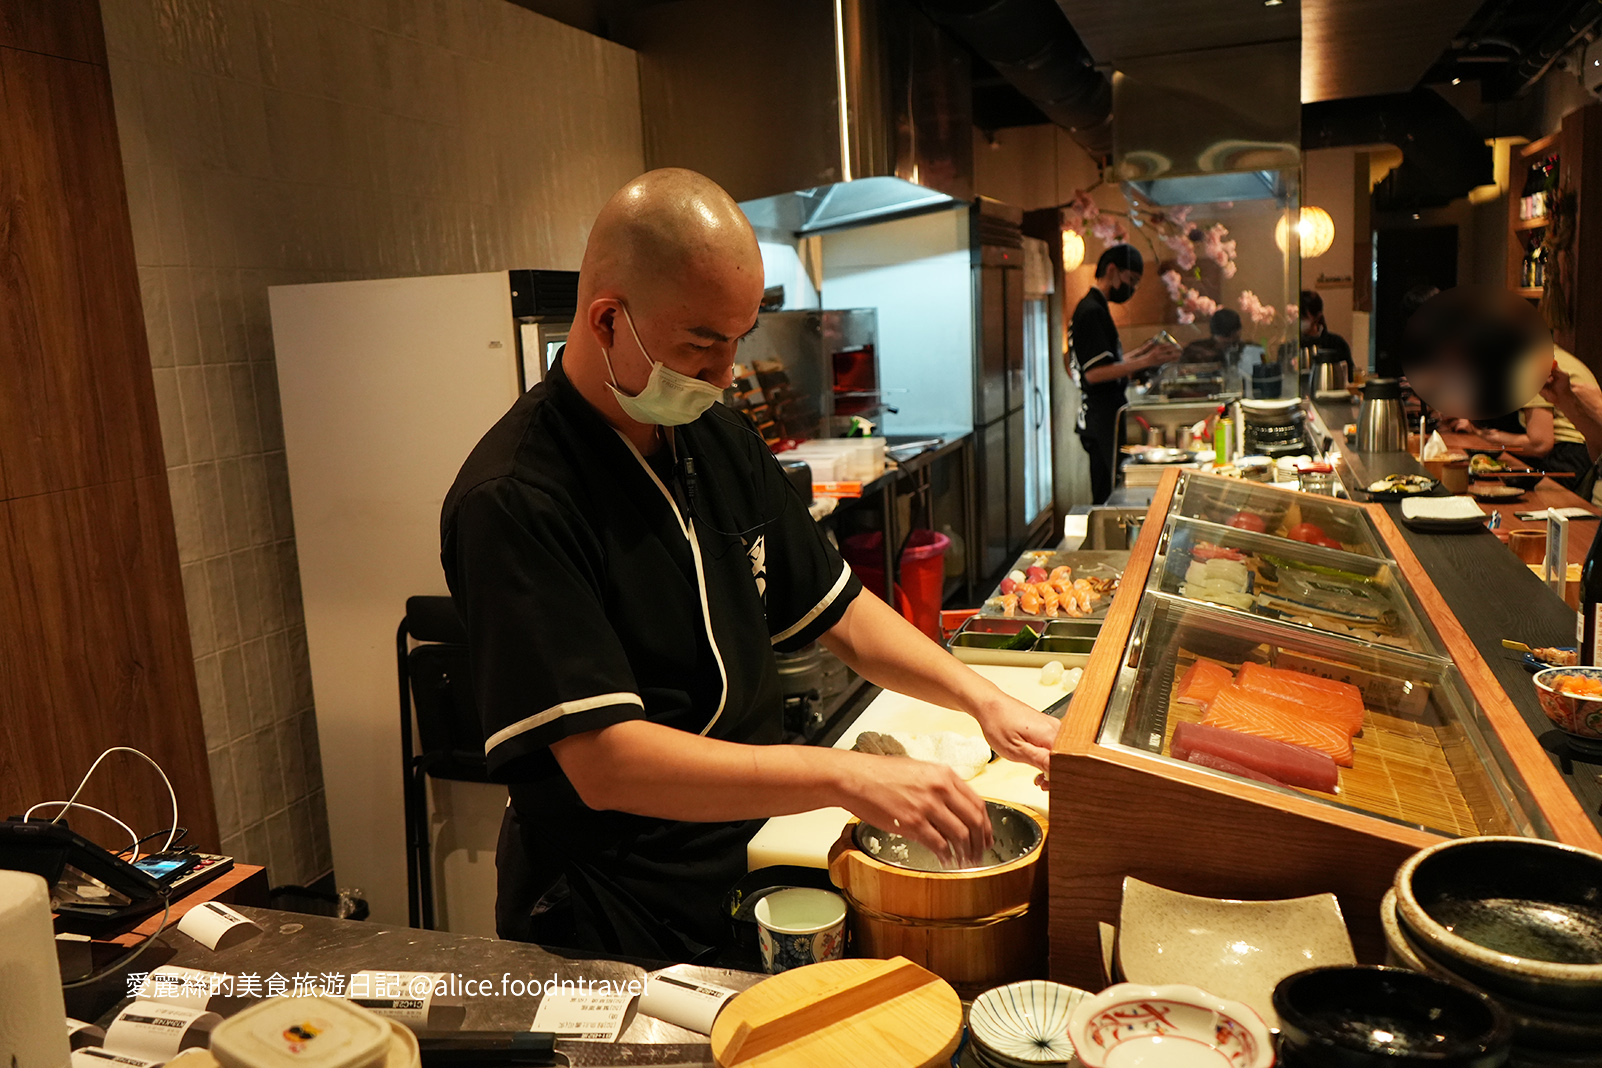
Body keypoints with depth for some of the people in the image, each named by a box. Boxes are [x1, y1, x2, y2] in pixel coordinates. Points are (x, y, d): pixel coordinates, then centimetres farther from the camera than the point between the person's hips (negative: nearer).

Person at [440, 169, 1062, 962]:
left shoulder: (719, 440, 6)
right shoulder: (512, 502, -21)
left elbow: (837, 612, 13)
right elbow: (605, 763, -27)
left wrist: (981, 698, -1)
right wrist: (844, 777, -31)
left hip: (746, 862, 6)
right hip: (612, 937, -6)